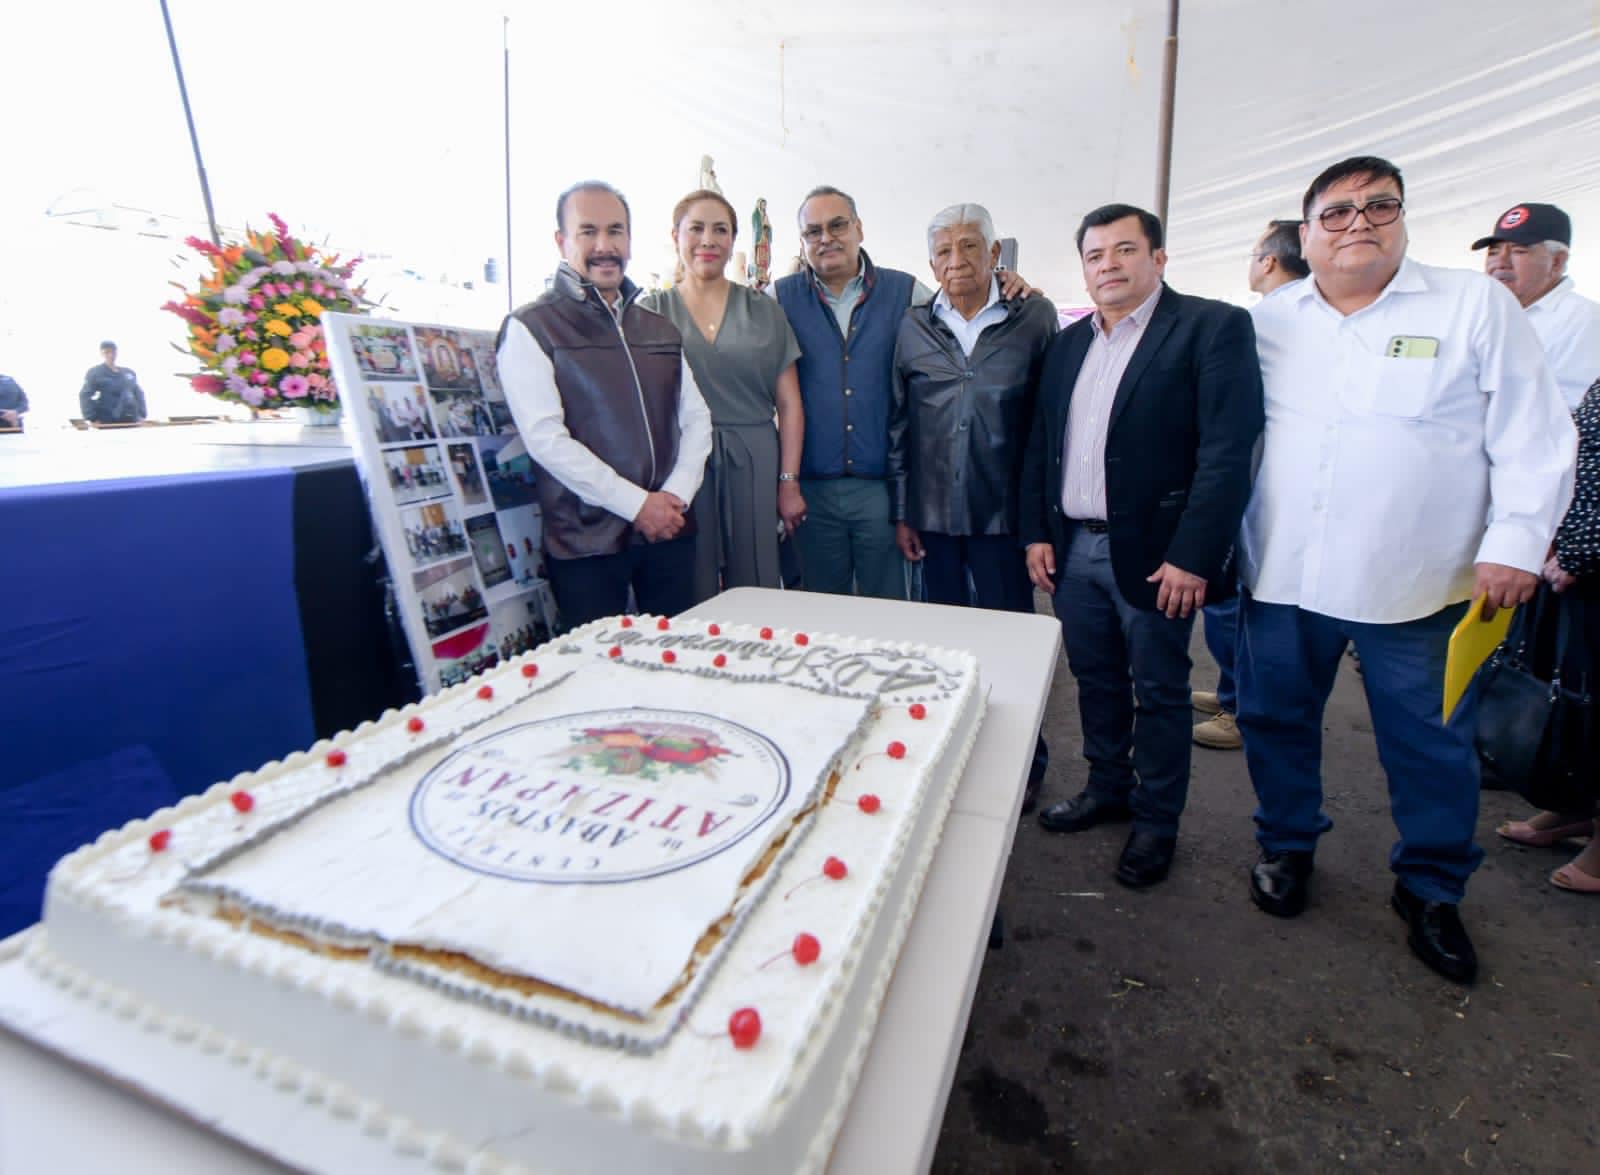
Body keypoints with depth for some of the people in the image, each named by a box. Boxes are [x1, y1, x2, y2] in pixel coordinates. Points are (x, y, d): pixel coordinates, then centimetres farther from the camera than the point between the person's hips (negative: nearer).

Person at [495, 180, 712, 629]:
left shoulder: (660, 328, 15)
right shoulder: (531, 328, -2)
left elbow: (696, 417, 11)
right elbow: (546, 439, -12)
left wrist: (676, 496, -5)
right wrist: (638, 504, -14)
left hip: (670, 530, 5)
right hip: (587, 541, -5)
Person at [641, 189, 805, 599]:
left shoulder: (764, 311, 9)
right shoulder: (650, 311, 7)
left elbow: (789, 404, 7)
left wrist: (789, 482, 0)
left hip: (755, 466, 1)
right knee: (690, 604, 4)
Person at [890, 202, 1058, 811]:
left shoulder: (1034, 317, 1)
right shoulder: (913, 327, 6)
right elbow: (898, 424, 7)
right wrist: (901, 511, 4)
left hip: (1003, 513, -2)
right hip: (932, 514, 2)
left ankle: (1023, 763, 24)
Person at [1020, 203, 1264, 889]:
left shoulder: (1212, 327, -6)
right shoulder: (1069, 343, 12)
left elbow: (1229, 451, -14)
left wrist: (1193, 556, -20)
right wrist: (1036, 533, 5)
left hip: (1153, 553, -5)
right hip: (1072, 549, 6)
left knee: (1159, 692, 8)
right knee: (1096, 680, 17)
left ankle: (1157, 820, 26)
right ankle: (1107, 789, 36)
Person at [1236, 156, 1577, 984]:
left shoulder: (1476, 306, 2)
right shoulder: (1269, 324, 7)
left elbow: (1533, 437, 0)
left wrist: (1515, 542, -9)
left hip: (1417, 584, -1)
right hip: (1280, 574, 2)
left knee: (1431, 744, 9)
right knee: (1274, 719, 12)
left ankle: (1431, 889, 31)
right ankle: (1286, 847, 35)